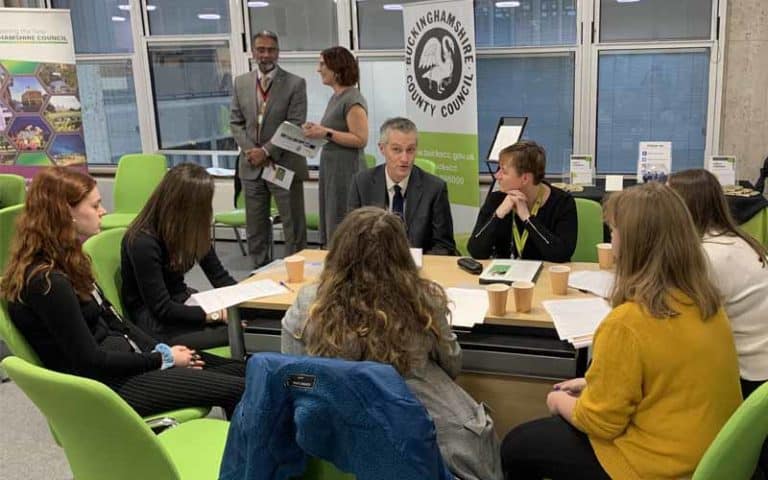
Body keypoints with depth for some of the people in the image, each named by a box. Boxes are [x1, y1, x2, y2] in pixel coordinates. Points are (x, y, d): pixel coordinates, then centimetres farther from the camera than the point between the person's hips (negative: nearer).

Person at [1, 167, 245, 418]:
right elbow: (91, 361, -21)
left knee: (238, 370, 2)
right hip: (105, 385, -9)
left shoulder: (66, 261, 7)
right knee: (239, 389, -13)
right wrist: (163, 359, -12)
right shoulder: (47, 282, -23)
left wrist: (162, 350, 0)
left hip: (121, 353, 9)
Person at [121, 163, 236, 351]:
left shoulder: (189, 229, -4)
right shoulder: (143, 242, -24)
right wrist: (217, 314, -26)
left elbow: (218, 275, 3)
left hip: (180, 301, 7)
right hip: (154, 319, -7)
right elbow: (162, 309, -23)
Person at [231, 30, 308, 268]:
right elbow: (236, 122, 9)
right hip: (251, 165, 4)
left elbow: (295, 126, -10)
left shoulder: (295, 83, -5)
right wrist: (250, 150, -8)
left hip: (284, 164, -4)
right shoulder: (241, 83, 9)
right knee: (255, 227, 12)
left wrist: (267, 151, -16)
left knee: (293, 227, 2)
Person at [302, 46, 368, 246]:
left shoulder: (353, 100, -14)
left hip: (347, 171, -9)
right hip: (331, 169, 9)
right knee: (331, 224, 13)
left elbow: (361, 139, -19)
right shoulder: (335, 97, 14)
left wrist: (326, 133, -20)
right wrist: (317, 129, 7)